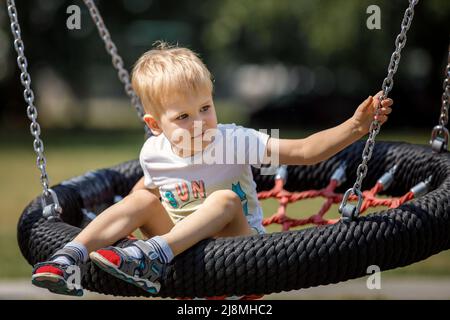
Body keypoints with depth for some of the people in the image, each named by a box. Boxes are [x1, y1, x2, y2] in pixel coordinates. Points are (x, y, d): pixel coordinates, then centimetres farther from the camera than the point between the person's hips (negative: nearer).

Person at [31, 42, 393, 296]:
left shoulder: (233, 141, -14)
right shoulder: (154, 153, -3)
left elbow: (305, 151, -20)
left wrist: (356, 126, -31)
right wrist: (124, 217, 6)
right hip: (178, 245, 3)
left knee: (225, 199, -29)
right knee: (143, 198, -15)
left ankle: (152, 254, -47)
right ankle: (70, 255, -31)